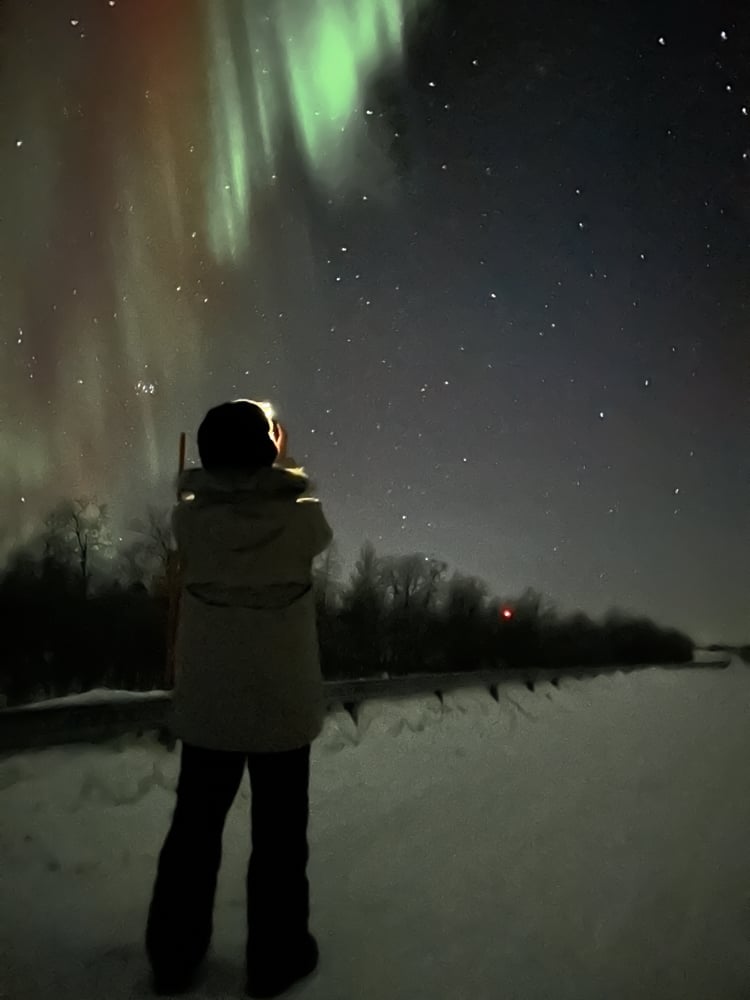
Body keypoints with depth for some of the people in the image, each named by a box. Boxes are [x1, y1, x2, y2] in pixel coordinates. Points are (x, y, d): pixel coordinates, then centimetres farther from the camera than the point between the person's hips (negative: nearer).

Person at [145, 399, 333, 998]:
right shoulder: (300, 517, -16)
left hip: (206, 708, 2)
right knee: (279, 837, 16)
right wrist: (281, 465, 16)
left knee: (194, 832, 20)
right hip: (284, 709, -2)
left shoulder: (189, 519, -12)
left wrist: (230, 453, 18)